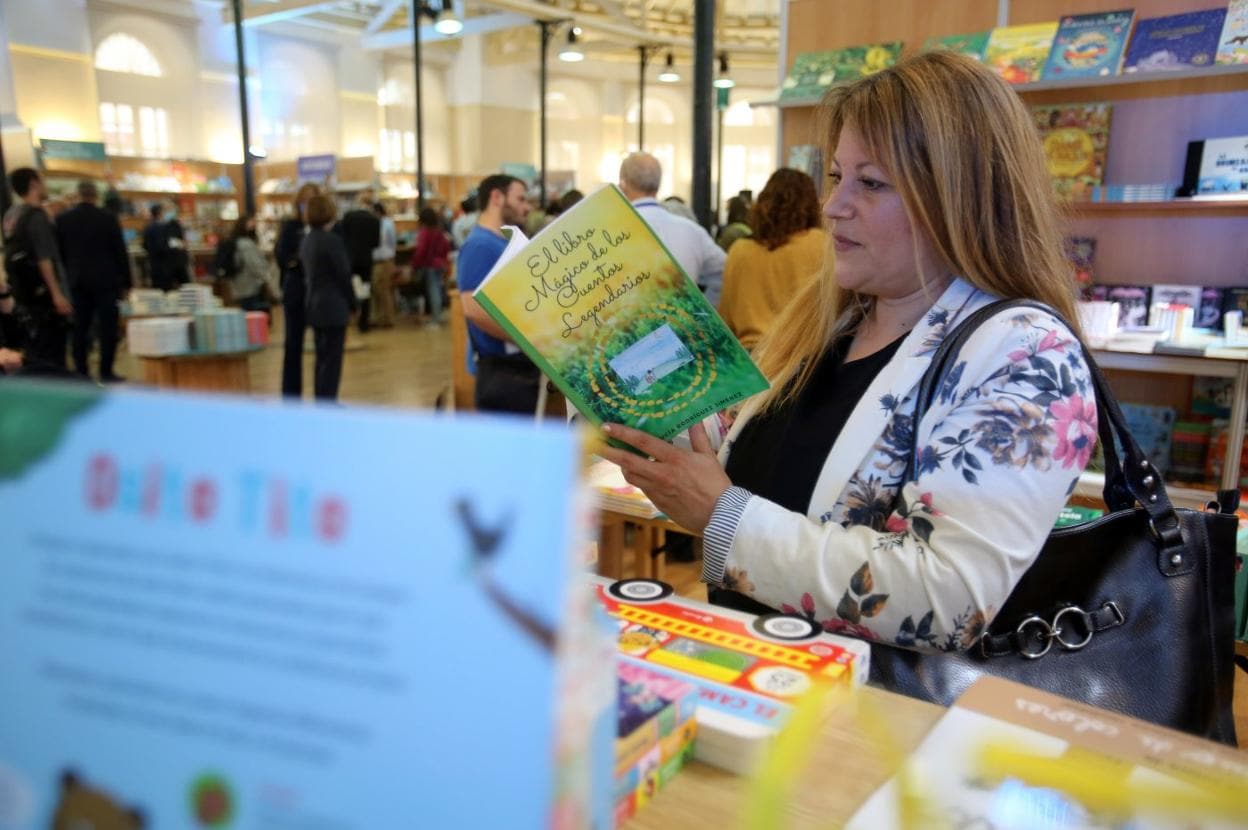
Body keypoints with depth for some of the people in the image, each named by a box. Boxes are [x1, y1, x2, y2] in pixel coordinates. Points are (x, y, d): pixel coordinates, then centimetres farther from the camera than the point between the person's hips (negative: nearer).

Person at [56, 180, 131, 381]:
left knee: (80, 327, 9)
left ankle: (81, 371, 10)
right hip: (105, 280, -3)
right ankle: (106, 372, -1)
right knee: (107, 327, 0)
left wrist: (67, 278, 14)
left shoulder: (63, 219, 3)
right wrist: (125, 281, 2)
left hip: (77, 281, 3)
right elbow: (120, 251, -5)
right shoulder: (108, 218, -7)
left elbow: (60, 252, 6)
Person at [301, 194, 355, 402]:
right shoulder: (332, 240, -16)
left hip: (315, 306, 8)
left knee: (322, 358, 15)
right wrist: (353, 304, -1)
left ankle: (321, 402, 22)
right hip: (334, 308, -8)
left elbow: (308, 273, 12)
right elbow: (344, 275, -14)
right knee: (333, 360, -3)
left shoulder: (307, 240, 9)